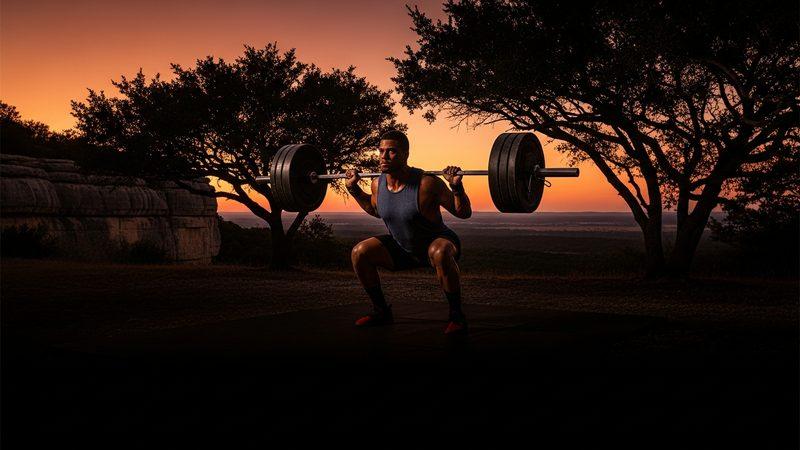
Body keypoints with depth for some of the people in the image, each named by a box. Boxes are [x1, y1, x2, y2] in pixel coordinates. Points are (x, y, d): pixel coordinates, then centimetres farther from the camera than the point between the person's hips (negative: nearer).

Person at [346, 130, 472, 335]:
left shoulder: (427, 184, -28)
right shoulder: (378, 184, -10)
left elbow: (464, 213, -21)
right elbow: (375, 210, 15)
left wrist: (456, 187, -37)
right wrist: (354, 189, 6)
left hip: (437, 242, -6)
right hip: (402, 248, 6)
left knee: (440, 253, -40)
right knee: (359, 253, -8)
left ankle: (456, 316, -23)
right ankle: (381, 311, 8)